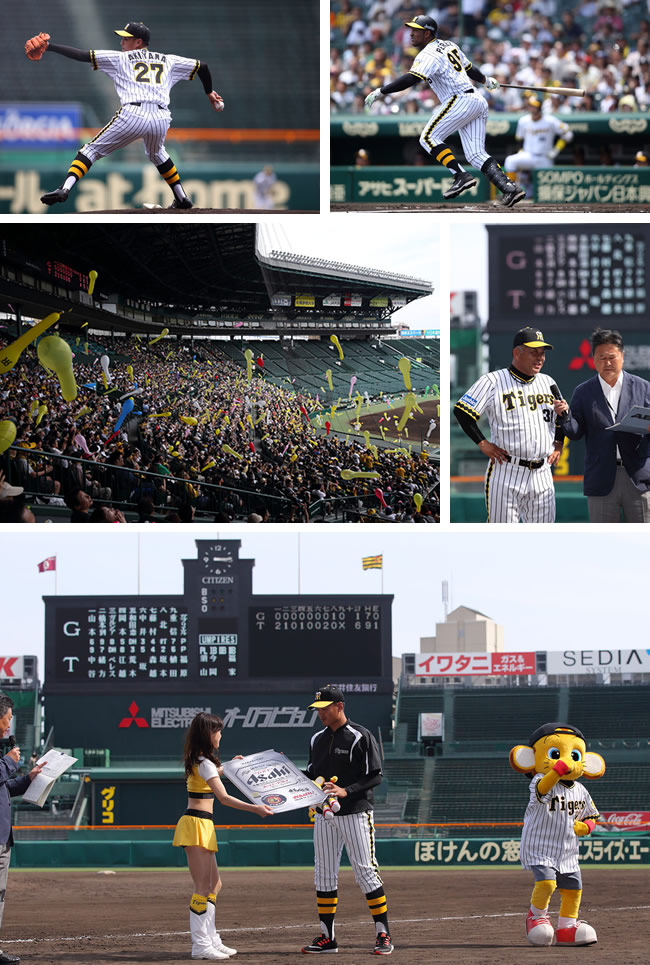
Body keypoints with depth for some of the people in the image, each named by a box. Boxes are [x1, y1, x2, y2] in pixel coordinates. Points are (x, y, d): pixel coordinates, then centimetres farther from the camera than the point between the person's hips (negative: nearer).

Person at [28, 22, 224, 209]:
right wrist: (209, 93, 48)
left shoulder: (121, 58, 16)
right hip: (161, 118, 4)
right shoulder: (168, 61, 26)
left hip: (133, 115, -4)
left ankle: (64, 189, -16)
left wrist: (50, 47, 16)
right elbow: (202, 67, 32)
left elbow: (82, 55, 11)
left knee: (91, 149, 4)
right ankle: (182, 198, 35)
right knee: (156, 153, 36)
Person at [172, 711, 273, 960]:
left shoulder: (199, 761, 15)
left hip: (202, 827, 10)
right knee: (203, 887, -10)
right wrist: (255, 808, -28)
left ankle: (211, 940, 18)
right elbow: (224, 797, -25)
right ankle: (200, 945, -10)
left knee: (214, 884, 15)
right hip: (196, 825, -10)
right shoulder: (204, 763, -14)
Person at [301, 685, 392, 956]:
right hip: (324, 815, 6)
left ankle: (383, 934, -2)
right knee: (324, 873, 6)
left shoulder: (361, 737, -8)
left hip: (355, 813, -6)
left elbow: (375, 776, -11)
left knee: (365, 870, -7)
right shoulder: (317, 740, 12)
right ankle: (327, 936, 11)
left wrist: (346, 791, -22)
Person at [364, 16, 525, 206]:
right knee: (476, 154, 4)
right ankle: (510, 188, -10)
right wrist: (486, 81, 51)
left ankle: (461, 176, -18)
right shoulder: (449, 46, 20)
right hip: (477, 103, 9)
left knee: (429, 137, -8)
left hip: (460, 100, -9)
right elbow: (470, 69, 32)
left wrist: (380, 92, -22)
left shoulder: (429, 55, -8)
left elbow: (411, 79, -22)